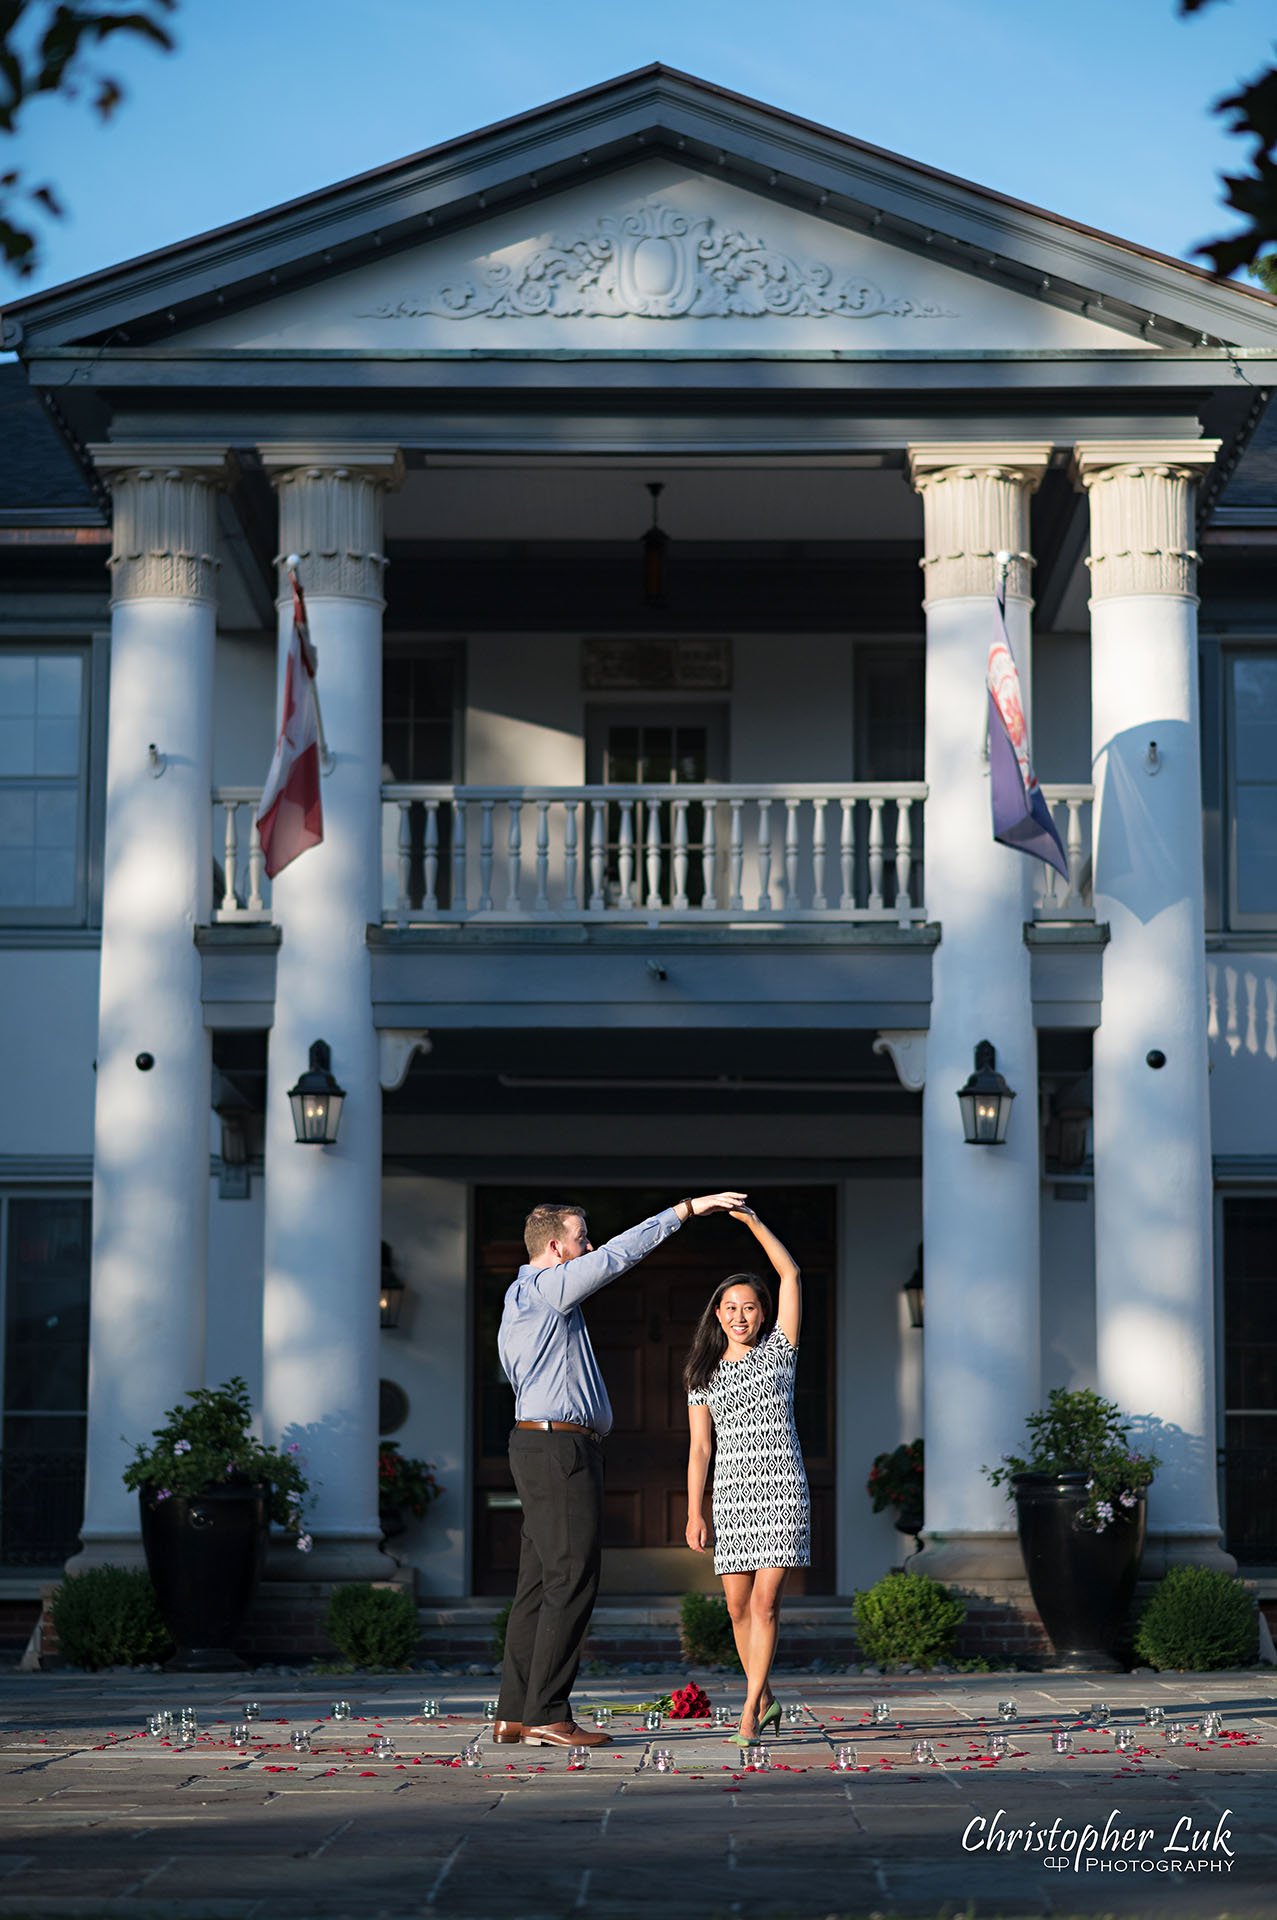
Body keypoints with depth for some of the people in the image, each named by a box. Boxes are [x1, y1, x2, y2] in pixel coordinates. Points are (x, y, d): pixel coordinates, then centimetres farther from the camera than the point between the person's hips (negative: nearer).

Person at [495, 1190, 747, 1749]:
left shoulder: (519, 1299, 20)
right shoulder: (548, 1287, -10)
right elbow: (621, 1253, -15)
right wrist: (689, 1208, -13)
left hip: (538, 1448, 10)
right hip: (561, 1448, -10)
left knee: (539, 1584, 8)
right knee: (571, 1583, -10)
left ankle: (514, 1714, 6)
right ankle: (546, 1716, -12)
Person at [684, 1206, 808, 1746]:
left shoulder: (778, 1349, 6)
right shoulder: (703, 1376, 10)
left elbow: (791, 1276, -1)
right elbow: (700, 1449, 7)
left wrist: (752, 1220, -6)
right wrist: (694, 1513, -1)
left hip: (782, 1488, -3)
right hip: (731, 1493, 3)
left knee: (765, 1600, -11)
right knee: (738, 1605, 2)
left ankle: (750, 1713, -10)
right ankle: (765, 1698, 20)